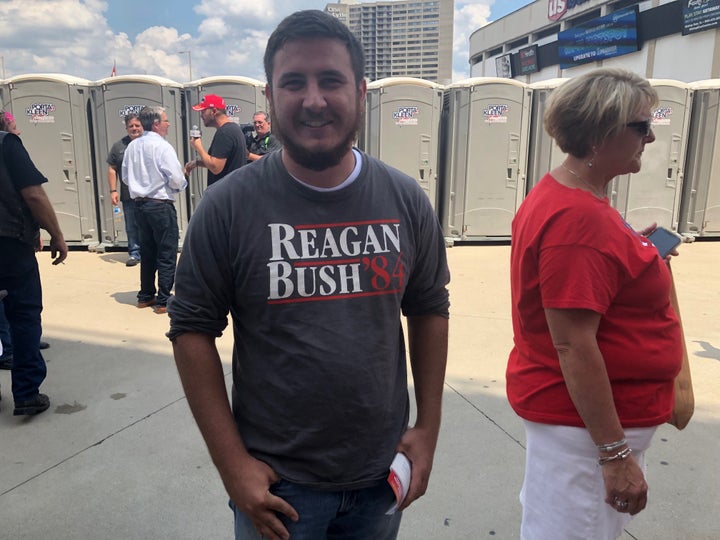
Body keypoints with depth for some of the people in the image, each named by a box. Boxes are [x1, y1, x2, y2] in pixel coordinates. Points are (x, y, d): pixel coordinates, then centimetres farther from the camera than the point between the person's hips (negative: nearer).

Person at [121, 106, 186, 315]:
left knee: (147, 251, 16)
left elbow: (126, 177, 13)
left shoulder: (132, 146, 6)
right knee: (167, 254, 0)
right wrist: (182, 183, 4)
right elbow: (176, 179, -17)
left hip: (140, 203, 7)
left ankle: (145, 296, 24)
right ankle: (163, 301, 3)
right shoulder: (162, 147, -14)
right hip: (161, 205, -7)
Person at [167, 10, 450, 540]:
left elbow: (430, 311, 4)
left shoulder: (407, 201, -5)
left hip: (383, 474, 3)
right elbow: (193, 329, -8)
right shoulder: (228, 207, -13)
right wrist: (232, 465, -10)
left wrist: (429, 427, 2)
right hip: (275, 483, -2)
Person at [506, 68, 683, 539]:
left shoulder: (563, 195, 5)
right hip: (586, 418, -10)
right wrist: (615, 453, -22)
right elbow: (573, 346, -27)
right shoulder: (579, 218, -26)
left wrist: (632, 250, 6)